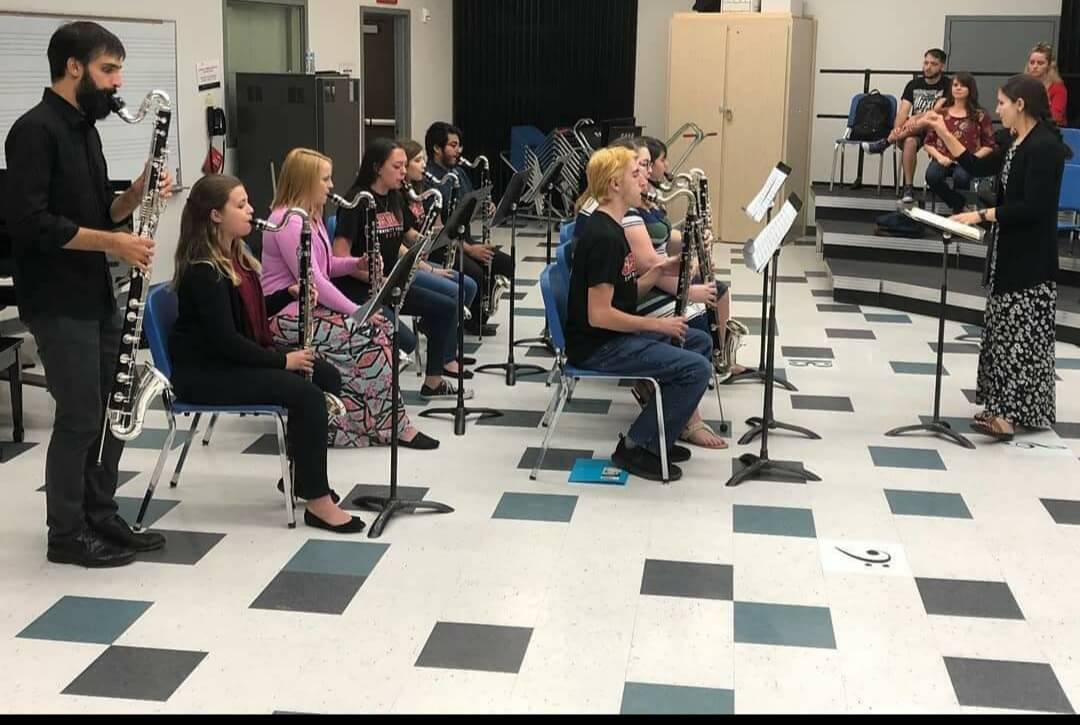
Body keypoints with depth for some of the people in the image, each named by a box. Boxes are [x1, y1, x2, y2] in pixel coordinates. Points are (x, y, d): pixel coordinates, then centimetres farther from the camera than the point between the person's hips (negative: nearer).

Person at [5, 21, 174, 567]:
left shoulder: (84, 129, 13)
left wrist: (137, 193, 0)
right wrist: (114, 243, -21)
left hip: (96, 297, 9)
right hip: (57, 303, -9)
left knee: (113, 411, 13)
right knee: (80, 417, -2)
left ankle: (101, 517, 25)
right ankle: (66, 534, 11)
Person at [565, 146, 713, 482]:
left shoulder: (609, 228, 10)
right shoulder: (603, 237, -22)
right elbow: (599, 314, -25)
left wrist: (659, 270, 0)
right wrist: (658, 324, -17)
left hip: (614, 336, 11)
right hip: (597, 347, -11)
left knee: (700, 341, 18)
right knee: (696, 368, -17)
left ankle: (658, 436, 19)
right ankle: (636, 447, -4)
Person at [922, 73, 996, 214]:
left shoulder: (979, 115, 7)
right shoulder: (941, 113, 14)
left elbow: (989, 145, 5)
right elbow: (929, 143, 12)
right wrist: (939, 157, -8)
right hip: (943, 159, 2)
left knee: (961, 176, -38)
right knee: (932, 176, -33)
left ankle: (958, 208, -3)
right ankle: (959, 206, -8)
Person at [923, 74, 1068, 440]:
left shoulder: (1046, 146, -19)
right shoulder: (1016, 143, 10)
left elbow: (1032, 206, -24)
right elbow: (979, 167, 19)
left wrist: (982, 215, -21)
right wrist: (944, 134, 15)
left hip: (1030, 258, -10)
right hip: (1007, 251, 10)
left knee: (1021, 333, -6)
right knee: (1007, 329, 14)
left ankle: (1011, 413, -5)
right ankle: (1005, 405, 22)